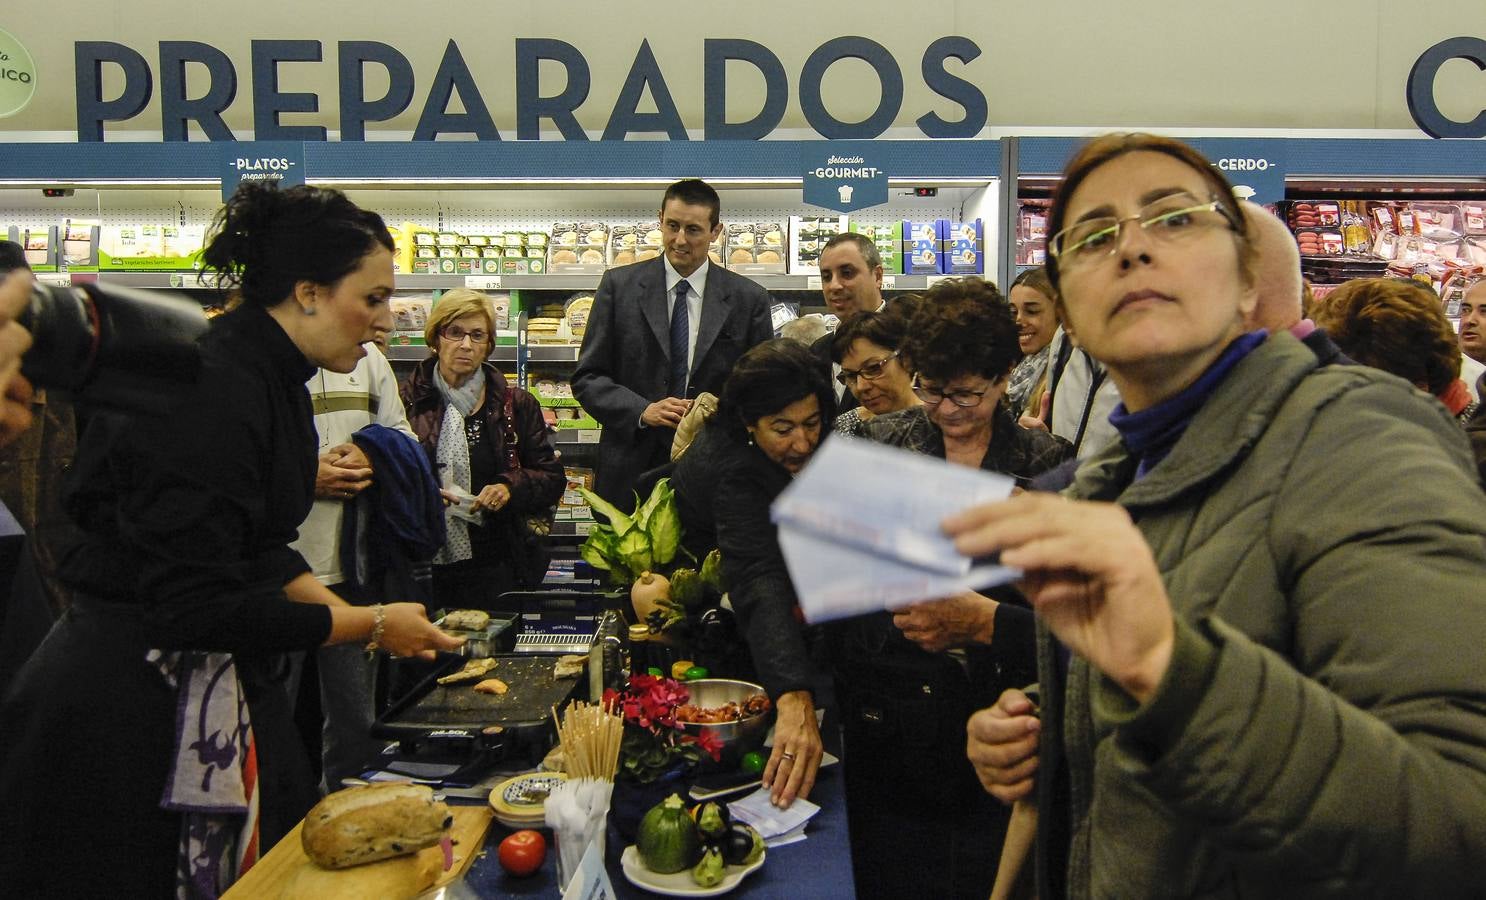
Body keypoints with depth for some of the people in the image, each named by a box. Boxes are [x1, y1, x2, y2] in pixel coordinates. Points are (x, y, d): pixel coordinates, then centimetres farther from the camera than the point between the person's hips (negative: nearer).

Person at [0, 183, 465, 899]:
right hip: (126, 712, -9)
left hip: (222, 692, 10)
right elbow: (196, 604, -26)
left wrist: (361, 617, 0)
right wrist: (369, 626, -18)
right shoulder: (210, 390, -25)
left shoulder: (270, 378, 6)